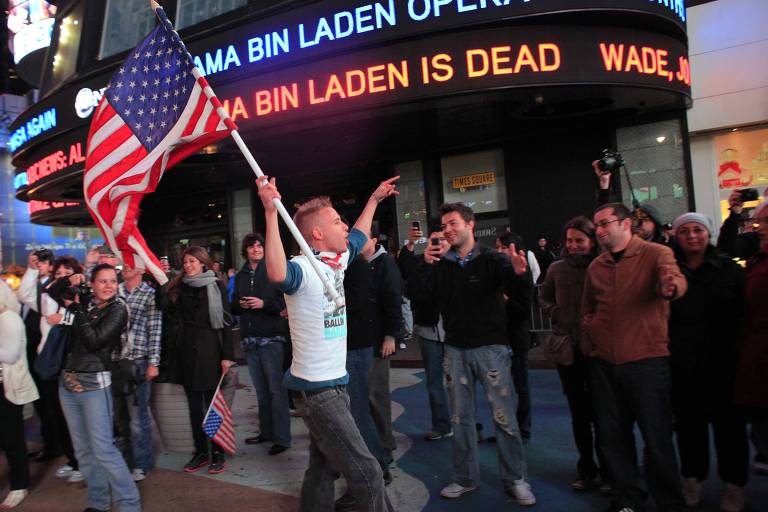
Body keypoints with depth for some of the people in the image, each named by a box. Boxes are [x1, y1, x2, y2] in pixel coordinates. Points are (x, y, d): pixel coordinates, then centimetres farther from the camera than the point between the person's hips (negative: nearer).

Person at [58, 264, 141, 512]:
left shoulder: (118, 309, -7)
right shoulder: (85, 304, 8)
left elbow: (94, 341, -17)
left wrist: (77, 308, -11)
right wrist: (68, 285, 3)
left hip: (94, 384, -6)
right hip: (68, 382, 6)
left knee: (102, 448, -9)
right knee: (83, 449, 12)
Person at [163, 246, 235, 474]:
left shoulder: (215, 286, -3)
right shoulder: (178, 287, 11)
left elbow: (225, 321, -6)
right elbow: (165, 307, -4)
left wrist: (227, 355, -11)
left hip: (209, 349, -4)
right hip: (186, 350, 5)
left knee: (212, 402, 1)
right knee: (194, 404, 11)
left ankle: (217, 453, 13)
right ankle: (200, 452, 23)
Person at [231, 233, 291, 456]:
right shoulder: (241, 276, 14)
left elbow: (286, 302, -7)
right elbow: (233, 305, 19)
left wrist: (264, 303, -18)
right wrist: (240, 304, -2)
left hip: (271, 337, -5)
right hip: (249, 338, 6)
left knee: (276, 388, -4)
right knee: (261, 389, 13)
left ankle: (281, 438, 2)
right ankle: (266, 431, 24)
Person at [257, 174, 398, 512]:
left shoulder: (336, 260, 7)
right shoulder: (303, 268, -19)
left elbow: (358, 236, 27)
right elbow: (277, 273, -44)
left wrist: (375, 198, 36)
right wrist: (271, 213, -47)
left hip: (332, 383, 9)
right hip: (316, 389, -9)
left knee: (324, 468, 20)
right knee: (365, 473, -5)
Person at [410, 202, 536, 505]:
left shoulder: (490, 259, -5)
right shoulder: (440, 264, 5)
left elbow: (508, 275, -23)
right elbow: (418, 292, -6)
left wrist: (518, 272, -46)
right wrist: (425, 264, -22)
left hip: (491, 347, -3)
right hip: (455, 350, 3)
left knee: (504, 417, 3)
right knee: (461, 418, 12)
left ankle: (515, 480, 19)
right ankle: (465, 479, 27)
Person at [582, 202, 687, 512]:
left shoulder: (656, 254, -4)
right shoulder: (596, 266, 10)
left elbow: (674, 278, -27)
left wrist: (671, 287, -49)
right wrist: (590, 339, 10)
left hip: (646, 361, -5)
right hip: (604, 363, 5)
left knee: (657, 437, 4)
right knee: (611, 435, 13)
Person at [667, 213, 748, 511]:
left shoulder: (730, 270, 2)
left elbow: (745, 314, 3)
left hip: (724, 363, 0)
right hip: (682, 366, 0)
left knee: (729, 423, 10)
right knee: (689, 424, 11)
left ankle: (734, 485, 27)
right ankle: (692, 479, 29)